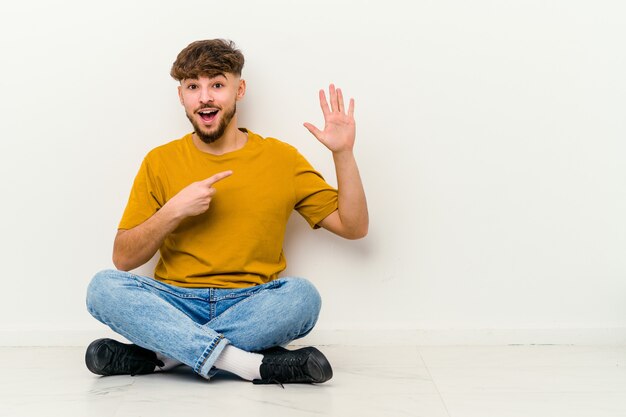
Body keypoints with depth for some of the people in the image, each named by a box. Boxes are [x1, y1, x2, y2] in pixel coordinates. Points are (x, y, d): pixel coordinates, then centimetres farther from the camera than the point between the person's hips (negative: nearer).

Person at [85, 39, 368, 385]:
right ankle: (253, 364, -31)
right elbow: (123, 259, 4)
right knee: (103, 286, -26)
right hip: (174, 304, 1)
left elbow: (354, 227, 5)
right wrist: (174, 211, -11)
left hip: (251, 305, 0)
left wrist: (343, 152, -6)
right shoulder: (161, 162, 6)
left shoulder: (280, 158, 6)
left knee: (302, 295, -31)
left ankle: (160, 355, -24)